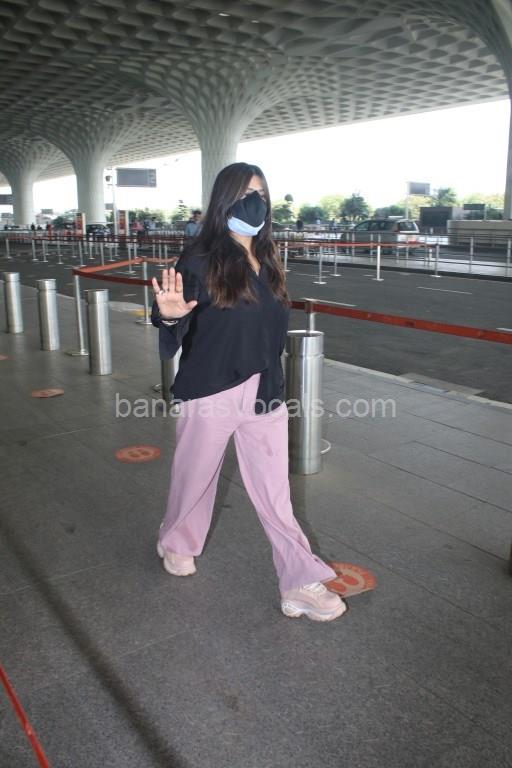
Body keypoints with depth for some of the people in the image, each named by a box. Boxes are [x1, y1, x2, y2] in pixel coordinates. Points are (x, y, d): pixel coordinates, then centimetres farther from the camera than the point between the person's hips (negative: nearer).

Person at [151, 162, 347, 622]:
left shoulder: (267, 260, 6)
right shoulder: (200, 261, -10)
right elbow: (173, 345, -10)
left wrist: (272, 385, 13)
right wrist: (171, 316, -32)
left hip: (264, 393, 4)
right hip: (211, 393, -4)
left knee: (275, 490, 7)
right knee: (196, 476, 16)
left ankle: (302, 584, 15)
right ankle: (177, 543, 44)